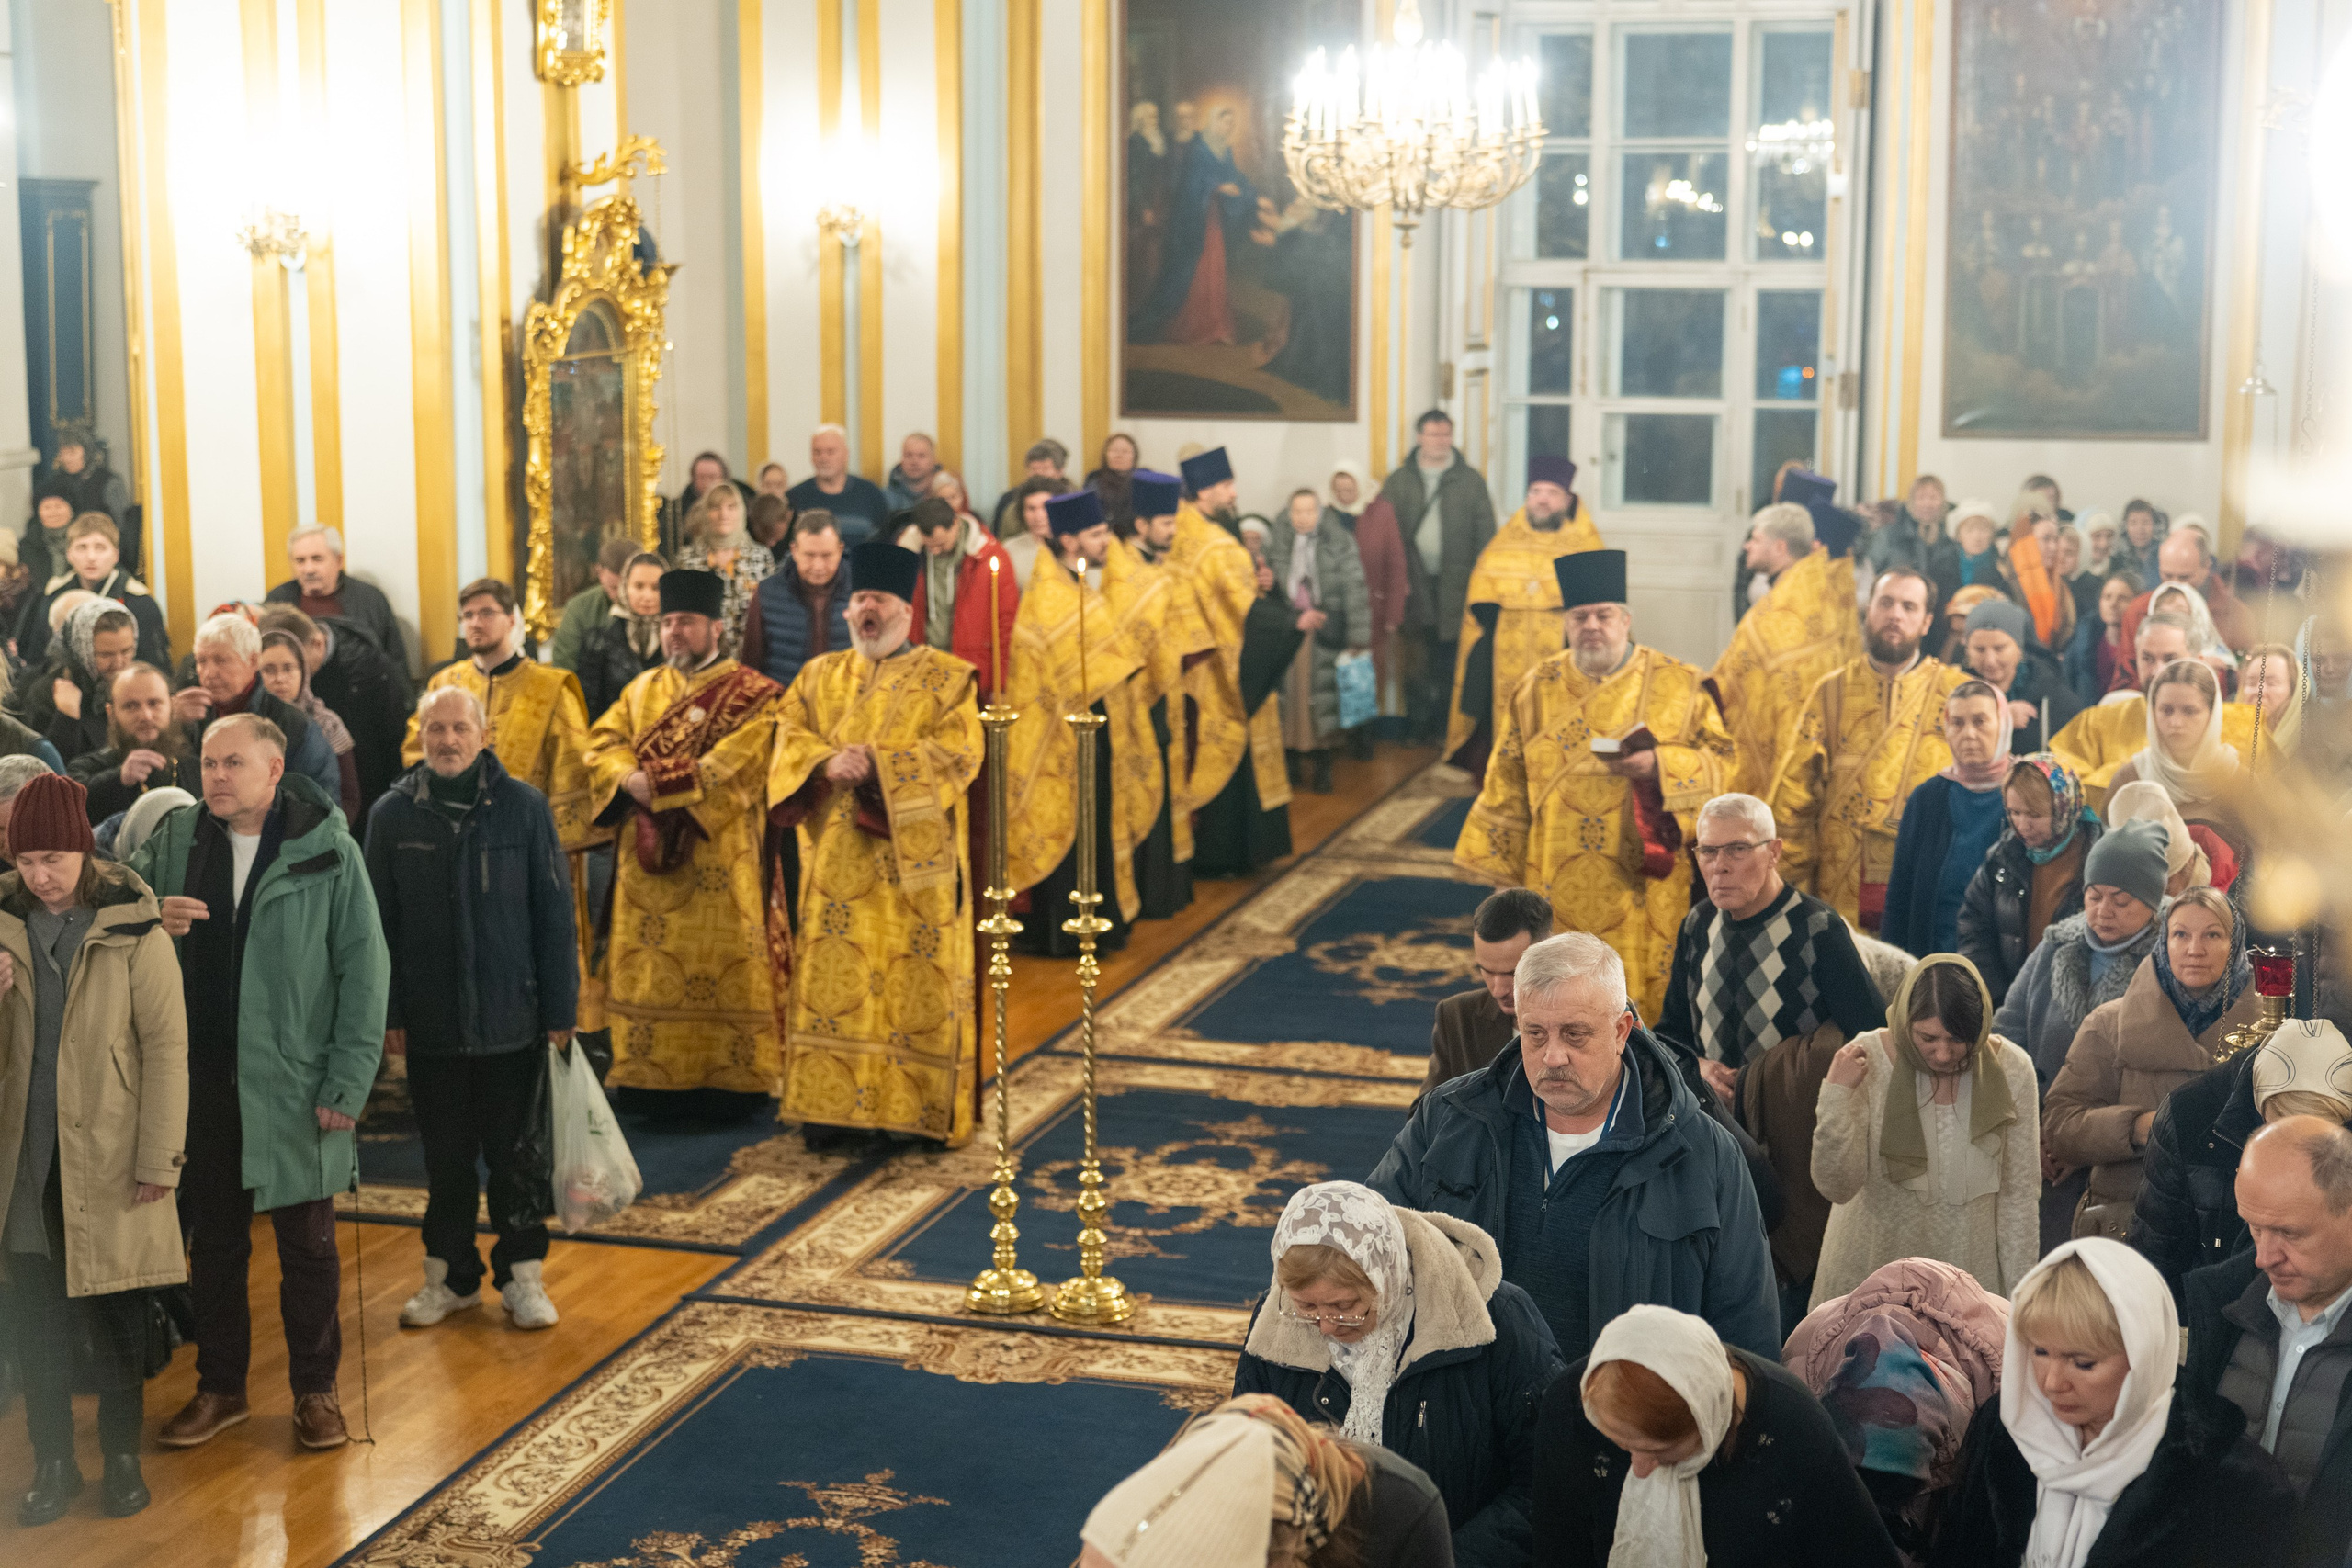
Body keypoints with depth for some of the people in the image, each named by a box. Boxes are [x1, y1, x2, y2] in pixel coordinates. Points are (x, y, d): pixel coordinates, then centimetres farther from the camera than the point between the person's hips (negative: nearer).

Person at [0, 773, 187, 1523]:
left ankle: (122, 1454, 22)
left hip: (109, 1155, -3)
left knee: (115, 1315, 7)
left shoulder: (132, 928, -9)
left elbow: (167, 1046, -9)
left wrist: (159, 1155, -12)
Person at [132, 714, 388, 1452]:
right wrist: (151, 920, -13)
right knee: (213, 1239, 14)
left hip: (295, 1080, -3)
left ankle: (315, 1389, 22)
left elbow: (363, 970, -7)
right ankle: (219, 1387, 28)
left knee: (307, 1244, 8)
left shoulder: (327, 851, -8)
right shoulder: (175, 840, 2)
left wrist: (347, 1081, -12)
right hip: (201, 1078, 3)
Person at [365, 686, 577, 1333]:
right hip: (431, 1023, 1)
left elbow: (554, 915, -1)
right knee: (445, 1156, 11)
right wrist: (388, 1014, 1)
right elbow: (380, 924, 4)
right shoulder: (392, 814, 1)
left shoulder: (524, 807, -3)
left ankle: (522, 1274, 20)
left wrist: (560, 1009, -3)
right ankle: (451, 1274, 26)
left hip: (513, 1019, -1)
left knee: (518, 1153, 7)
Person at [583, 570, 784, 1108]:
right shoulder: (642, 689, 16)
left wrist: (659, 783, -18)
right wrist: (629, 779, -13)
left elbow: (735, 766, -15)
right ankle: (651, 1077, 12)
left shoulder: (752, 694, -2)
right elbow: (603, 742, 8)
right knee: (648, 966, 6)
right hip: (647, 860, 5)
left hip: (718, 859, -5)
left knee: (721, 967, -4)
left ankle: (725, 1077, 3)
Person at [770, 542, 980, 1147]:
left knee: (919, 981, -3)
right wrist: (828, 763, -15)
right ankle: (826, 1103, 5)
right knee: (831, 978, 0)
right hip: (837, 855, 3)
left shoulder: (946, 678, 4)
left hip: (916, 857, -3)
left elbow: (958, 753, -8)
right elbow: (789, 741, 6)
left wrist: (878, 767, -17)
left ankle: (923, 1109, 3)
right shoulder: (819, 676, 16)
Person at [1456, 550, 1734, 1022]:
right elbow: (1508, 787, 12)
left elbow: (1720, 760, -1)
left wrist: (1657, 766, -18)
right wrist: (1505, 861, 9)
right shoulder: (1536, 691, 8)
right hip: (1559, 886, 2)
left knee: (1645, 998, 0)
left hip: (1645, 887, -1)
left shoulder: (1678, 685, 2)